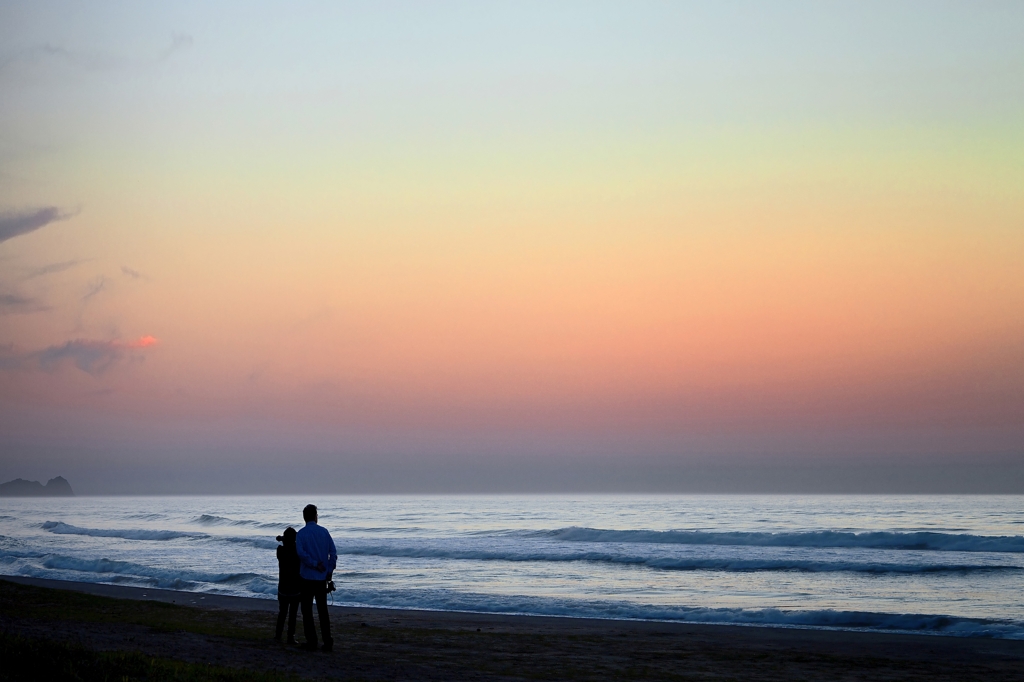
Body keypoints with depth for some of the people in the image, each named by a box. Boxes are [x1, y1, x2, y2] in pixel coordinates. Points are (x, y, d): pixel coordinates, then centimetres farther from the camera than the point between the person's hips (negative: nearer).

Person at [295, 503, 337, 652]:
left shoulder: (301, 534, -5)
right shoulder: (324, 532, 2)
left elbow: (301, 553, -19)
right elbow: (333, 552, -3)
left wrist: (315, 564, -11)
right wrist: (329, 570, -1)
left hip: (307, 577, -3)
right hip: (322, 578, 3)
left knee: (307, 610, 5)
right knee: (323, 610, 10)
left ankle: (311, 642, 3)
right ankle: (327, 642, 7)